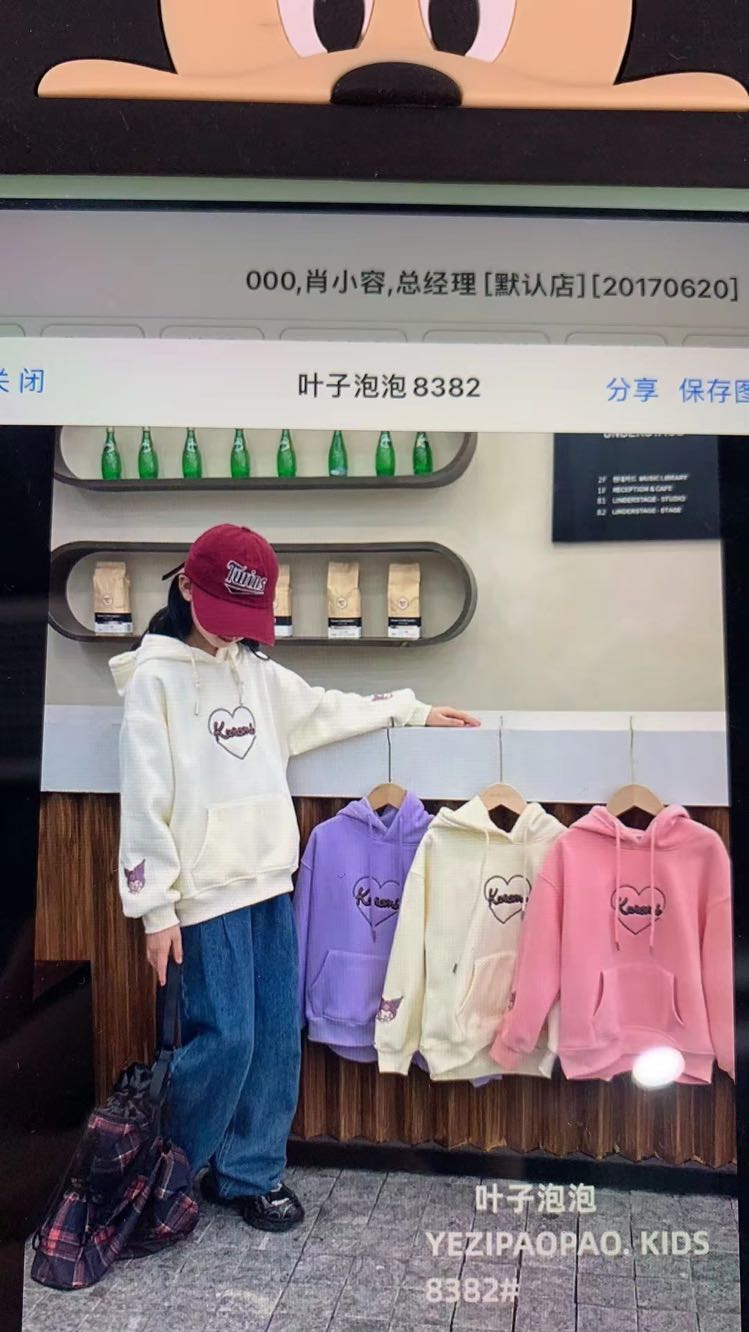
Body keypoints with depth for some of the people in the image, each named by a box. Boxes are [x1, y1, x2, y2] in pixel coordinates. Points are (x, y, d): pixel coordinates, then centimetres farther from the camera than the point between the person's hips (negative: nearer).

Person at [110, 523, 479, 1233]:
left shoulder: (257, 669, 11)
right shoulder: (154, 677, -7)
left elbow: (327, 709, 25)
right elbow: (145, 801, -10)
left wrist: (416, 711, 28)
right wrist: (157, 908, -12)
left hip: (270, 880, 6)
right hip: (207, 889, -6)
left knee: (277, 1036, 8)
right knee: (224, 1037, -4)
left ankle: (250, 1172, 26)